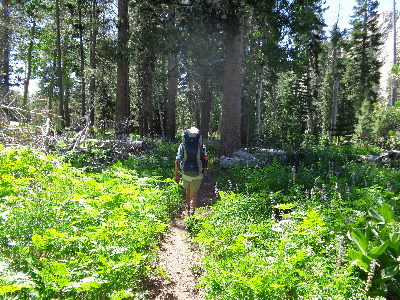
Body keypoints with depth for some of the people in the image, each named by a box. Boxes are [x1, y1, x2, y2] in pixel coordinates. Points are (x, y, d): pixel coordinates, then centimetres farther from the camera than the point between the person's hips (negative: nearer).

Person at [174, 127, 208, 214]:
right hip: (197, 175, -2)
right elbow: (206, 159, -4)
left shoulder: (182, 146, -5)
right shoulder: (201, 146, -7)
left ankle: (188, 208, 43)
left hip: (185, 174, 2)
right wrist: (205, 168, 18)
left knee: (188, 191, 24)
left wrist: (176, 175, -2)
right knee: (194, 194, 7)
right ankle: (192, 211, -2)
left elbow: (177, 161, -9)